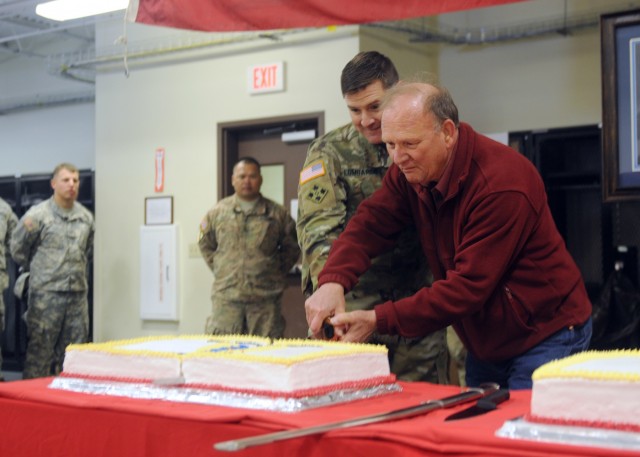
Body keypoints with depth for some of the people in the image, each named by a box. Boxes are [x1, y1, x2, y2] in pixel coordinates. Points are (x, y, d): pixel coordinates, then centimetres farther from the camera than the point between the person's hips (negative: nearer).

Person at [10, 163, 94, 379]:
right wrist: (37, 270, 11)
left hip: (78, 292, 5)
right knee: (40, 350, -3)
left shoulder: (86, 217, 10)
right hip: (46, 293, -5)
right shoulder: (38, 215, -6)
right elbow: (18, 248, 2)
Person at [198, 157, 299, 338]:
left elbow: (291, 248, 14)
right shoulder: (217, 212, 9)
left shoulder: (278, 214, 5)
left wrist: (277, 273, 8)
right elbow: (206, 245, 21)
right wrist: (219, 270, 12)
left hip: (265, 298, -1)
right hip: (226, 297, 1)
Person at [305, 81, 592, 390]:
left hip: (546, 338, -7)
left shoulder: (502, 185, -28)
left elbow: (469, 286, -29)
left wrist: (379, 320, -31)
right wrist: (332, 282, -31)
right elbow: (371, 224, -10)